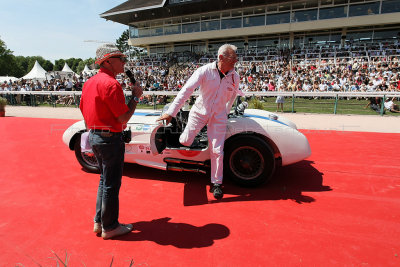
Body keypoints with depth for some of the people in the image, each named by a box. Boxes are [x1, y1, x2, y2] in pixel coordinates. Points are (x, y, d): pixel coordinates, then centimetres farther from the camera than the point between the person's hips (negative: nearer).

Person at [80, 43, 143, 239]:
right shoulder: (110, 84, -19)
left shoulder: (90, 82, 11)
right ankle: (109, 227, 19)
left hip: (94, 136, 10)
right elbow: (123, 117, -20)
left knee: (105, 180, 21)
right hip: (110, 138, -10)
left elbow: (84, 111, 17)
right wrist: (135, 97, -9)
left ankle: (99, 222, 32)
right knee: (111, 184, 4)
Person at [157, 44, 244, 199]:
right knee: (186, 142, 3)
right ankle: (182, 139, 44)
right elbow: (186, 90, -21)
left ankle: (216, 183, 13)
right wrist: (171, 112, -26)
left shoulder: (235, 77, -4)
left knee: (217, 150, -2)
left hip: (218, 117, 2)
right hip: (199, 112, -1)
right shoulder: (204, 71, -16)